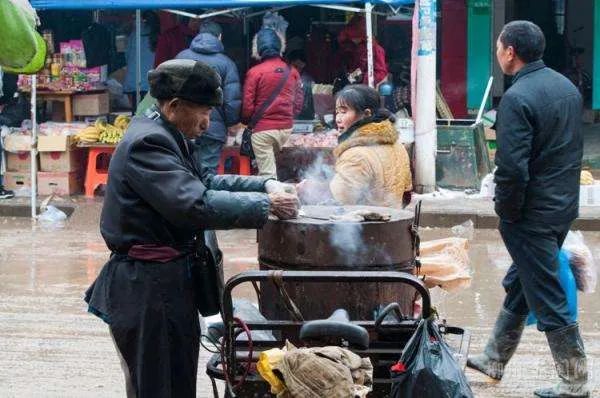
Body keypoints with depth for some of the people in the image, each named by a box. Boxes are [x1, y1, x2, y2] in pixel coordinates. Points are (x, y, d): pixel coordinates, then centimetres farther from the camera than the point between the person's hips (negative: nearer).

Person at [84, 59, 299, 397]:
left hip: (168, 284, 11)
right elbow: (196, 204, -29)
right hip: (150, 291, -11)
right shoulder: (148, 144, -19)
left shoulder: (163, 136, 13)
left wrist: (264, 185, 8)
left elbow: (202, 184, 21)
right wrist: (267, 204, -22)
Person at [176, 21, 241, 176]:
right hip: (214, 127, -3)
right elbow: (232, 99, -7)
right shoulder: (226, 63, -3)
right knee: (208, 173, 0)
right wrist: (231, 123, 9)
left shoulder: (181, 57, 5)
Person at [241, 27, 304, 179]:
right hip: (286, 127, 5)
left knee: (267, 173, -1)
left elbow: (247, 104, -8)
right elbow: (298, 102, 8)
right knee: (270, 161, 22)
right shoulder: (292, 72, 2)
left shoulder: (255, 72, -10)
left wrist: (246, 121, 11)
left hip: (263, 129, -4)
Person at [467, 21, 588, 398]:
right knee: (518, 284, 22)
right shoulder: (568, 87, 7)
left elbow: (512, 168, -25)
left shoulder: (517, 98, -21)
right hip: (565, 206, 9)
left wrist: (507, 211, -11)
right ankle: (495, 359, 36)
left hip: (532, 213, -9)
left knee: (548, 299, 0)